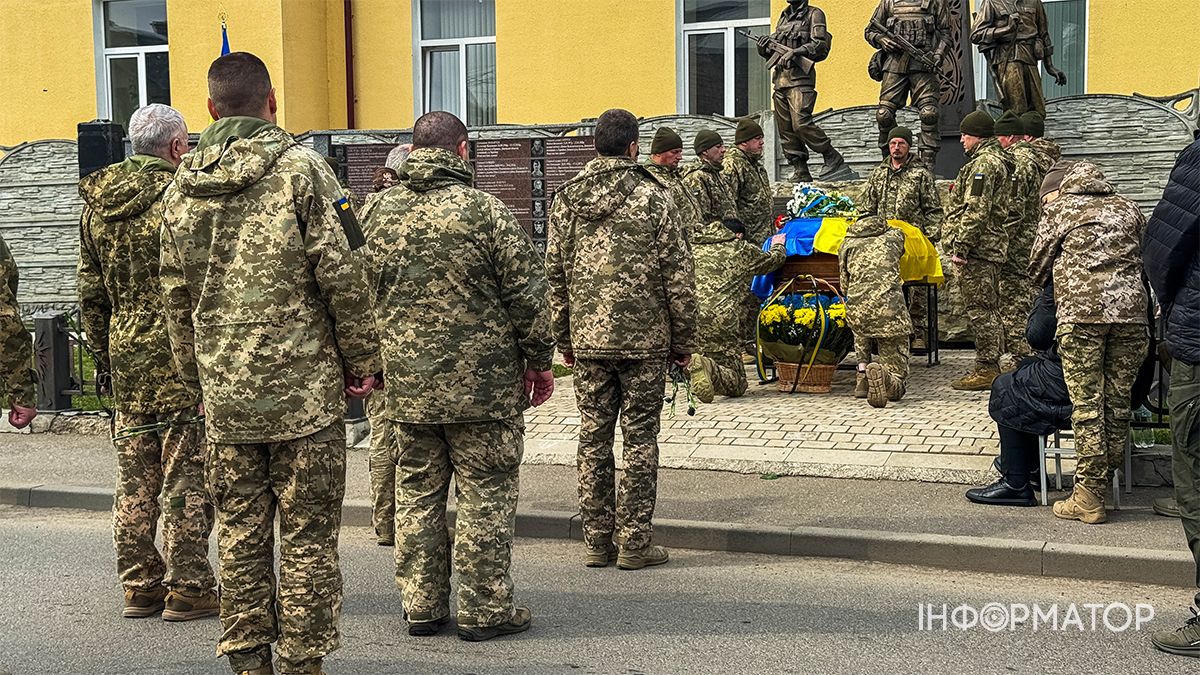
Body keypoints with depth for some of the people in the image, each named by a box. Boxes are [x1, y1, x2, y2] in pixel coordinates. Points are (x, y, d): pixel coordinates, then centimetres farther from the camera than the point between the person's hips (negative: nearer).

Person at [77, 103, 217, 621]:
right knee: (188, 475, 1)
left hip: (126, 353, 6)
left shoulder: (97, 205, 10)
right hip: (182, 354, -6)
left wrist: (102, 354, 20)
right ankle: (187, 588, 5)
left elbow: (90, 291, 14)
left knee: (135, 478, 12)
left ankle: (140, 585, 19)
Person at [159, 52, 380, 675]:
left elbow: (175, 293, 14)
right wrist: (361, 359, 1)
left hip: (224, 390, 5)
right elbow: (342, 274, -9)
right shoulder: (301, 168, -6)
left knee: (239, 532, 12)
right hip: (304, 386, -4)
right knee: (307, 536, 4)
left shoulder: (182, 185, 8)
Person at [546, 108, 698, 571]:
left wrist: (564, 338, 16)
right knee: (640, 439, 4)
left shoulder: (566, 199, 4)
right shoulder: (652, 197, -5)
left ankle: (597, 541, 16)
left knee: (593, 439, 10)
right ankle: (634, 543, 8)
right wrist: (684, 341, 3)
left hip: (588, 339, 3)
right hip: (644, 339, -3)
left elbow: (554, 274, 7)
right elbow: (678, 275, -5)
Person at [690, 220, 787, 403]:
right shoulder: (743, 250, 17)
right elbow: (774, 259, 35)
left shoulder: (693, 246, 25)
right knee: (736, 384, 0)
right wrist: (778, 246, 60)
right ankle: (708, 367, -31)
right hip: (720, 322, -4)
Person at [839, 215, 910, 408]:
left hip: (855, 311, 2)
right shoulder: (894, 236, 22)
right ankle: (881, 374, -25)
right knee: (897, 382, 10)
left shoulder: (847, 245, 21)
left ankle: (862, 376, 23)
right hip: (890, 311, -1)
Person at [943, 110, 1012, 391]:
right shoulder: (998, 161, 21)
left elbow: (976, 211, -22)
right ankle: (991, 366, 20)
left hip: (976, 250, -11)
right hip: (992, 249, 11)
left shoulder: (983, 163, -13)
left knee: (980, 309, -8)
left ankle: (986, 370, -5)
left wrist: (960, 246, -20)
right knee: (988, 309, 14)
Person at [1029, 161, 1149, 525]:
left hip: (1082, 313, -3)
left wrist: (1058, 288, 36)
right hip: (1131, 312, 3)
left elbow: (1037, 266, 17)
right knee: (1118, 403, 9)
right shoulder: (1128, 209, 21)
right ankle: (1106, 482, 18)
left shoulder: (1059, 209, 13)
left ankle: (1088, 498, 0)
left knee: (1087, 406, -1)